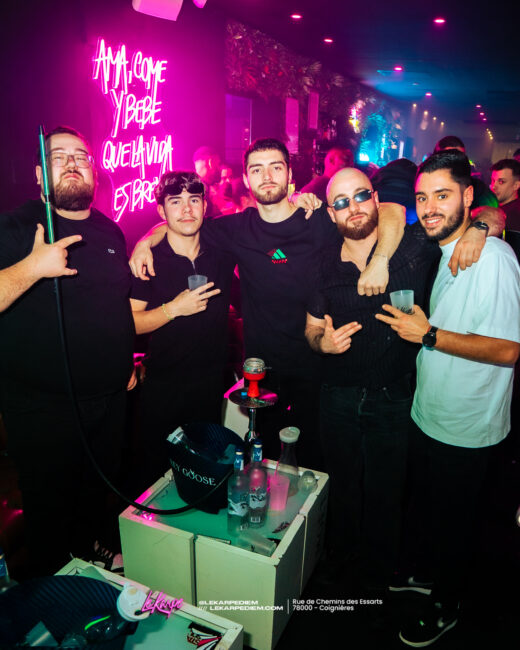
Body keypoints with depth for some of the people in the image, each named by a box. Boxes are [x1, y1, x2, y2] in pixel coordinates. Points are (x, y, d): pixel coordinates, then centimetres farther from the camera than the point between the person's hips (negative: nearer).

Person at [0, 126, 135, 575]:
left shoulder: (111, 231, 8)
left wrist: (128, 361, 19)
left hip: (110, 397, 5)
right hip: (43, 406, -5)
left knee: (99, 494, 23)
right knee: (50, 509, 12)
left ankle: (98, 556, 50)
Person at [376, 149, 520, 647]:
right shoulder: (444, 253, 6)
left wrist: (428, 335, -25)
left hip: (465, 430, -8)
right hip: (431, 415, 8)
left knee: (451, 519, 13)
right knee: (432, 510, 25)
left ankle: (445, 605, 37)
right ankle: (430, 574, 49)